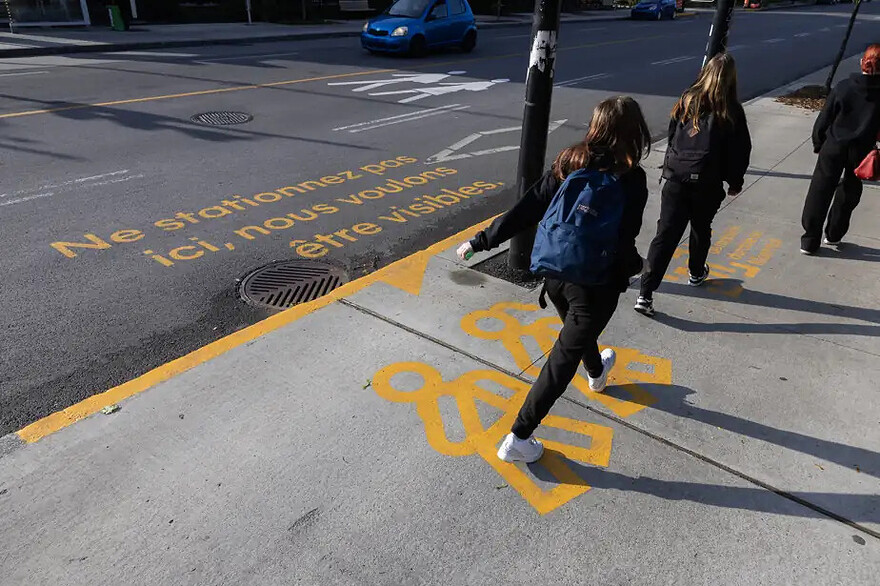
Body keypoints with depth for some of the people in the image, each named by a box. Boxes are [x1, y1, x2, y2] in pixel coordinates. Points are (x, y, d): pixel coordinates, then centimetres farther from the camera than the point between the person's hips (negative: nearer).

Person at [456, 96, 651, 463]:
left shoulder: (568, 164, -4)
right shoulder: (631, 180, -15)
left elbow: (524, 212, -8)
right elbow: (623, 243, -17)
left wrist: (480, 241, -3)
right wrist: (634, 266, 4)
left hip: (554, 274, 6)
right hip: (596, 283, -5)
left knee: (578, 327, 32)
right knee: (564, 356, 4)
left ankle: (596, 372, 64)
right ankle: (518, 438, 5)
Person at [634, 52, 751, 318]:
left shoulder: (687, 100, 2)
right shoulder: (731, 111, -5)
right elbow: (740, 151, 0)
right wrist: (735, 182, 14)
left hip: (676, 178, 1)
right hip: (707, 184, -1)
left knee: (666, 234, -2)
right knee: (701, 229, 22)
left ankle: (645, 294, -9)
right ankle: (696, 274, 45)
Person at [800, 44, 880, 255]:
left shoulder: (844, 86, -9)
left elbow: (825, 119, -4)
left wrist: (818, 143, 9)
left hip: (834, 147, -1)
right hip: (861, 150, 1)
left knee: (820, 191, 5)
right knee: (848, 193, 19)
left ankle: (810, 240, 5)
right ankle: (834, 234, 29)